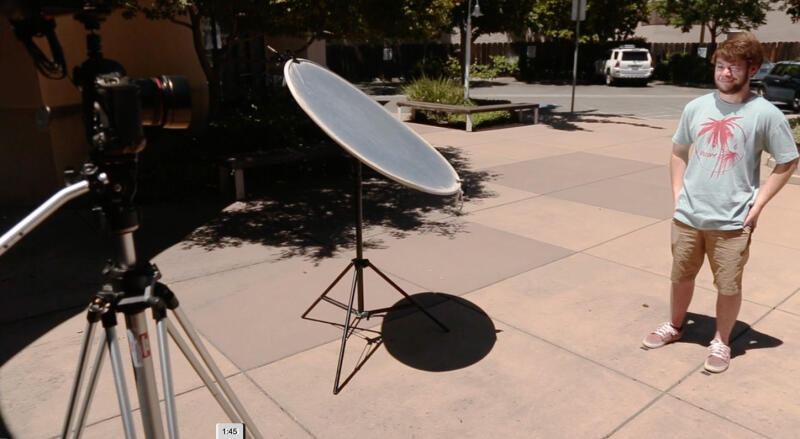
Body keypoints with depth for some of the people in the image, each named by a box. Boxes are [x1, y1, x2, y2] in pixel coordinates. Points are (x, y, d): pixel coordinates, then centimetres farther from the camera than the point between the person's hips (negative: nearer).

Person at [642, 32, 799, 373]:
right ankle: (674, 327, 39)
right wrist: (678, 195, 4)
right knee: (681, 276, 17)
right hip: (687, 216, 3)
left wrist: (757, 205, -6)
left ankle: (721, 342, 30)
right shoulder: (696, 108, 1)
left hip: (732, 223, -3)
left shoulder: (766, 114, -8)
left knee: (728, 286, 8)